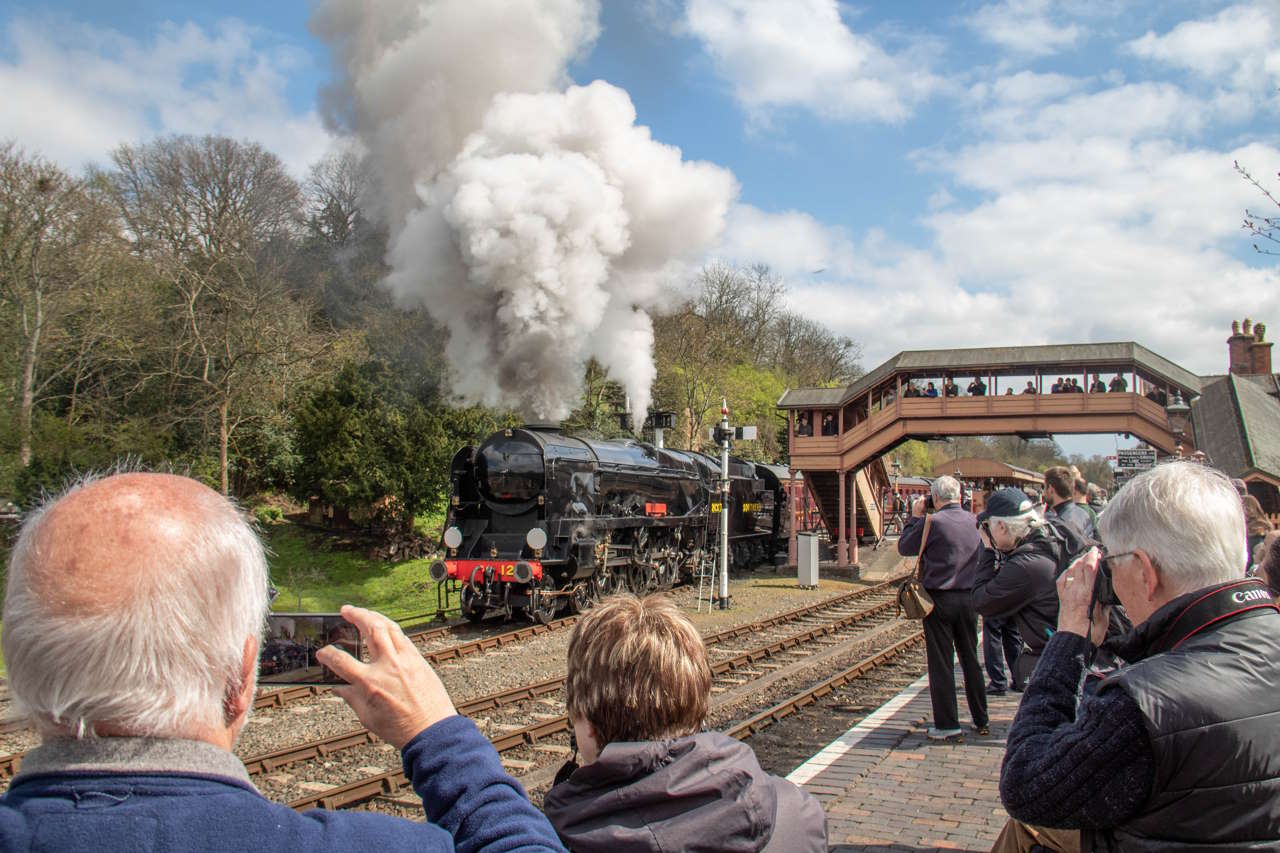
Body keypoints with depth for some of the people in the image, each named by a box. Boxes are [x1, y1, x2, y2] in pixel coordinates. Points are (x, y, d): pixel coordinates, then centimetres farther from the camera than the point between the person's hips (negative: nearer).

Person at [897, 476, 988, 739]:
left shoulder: (933, 522, -13)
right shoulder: (974, 521, 2)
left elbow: (904, 547, -2)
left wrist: (915, 517, 7)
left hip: (939, 597, -5)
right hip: (969, 597, 5)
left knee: (941, 663, 2)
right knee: (971, 660, 15)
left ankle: (947, 723, 5)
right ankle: (981, 720, 23)